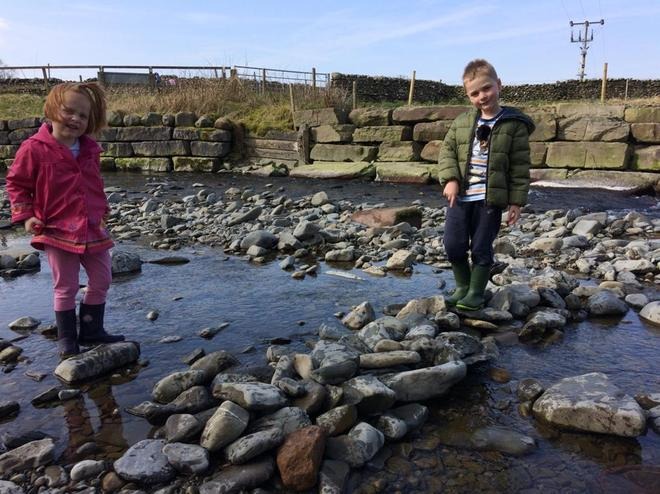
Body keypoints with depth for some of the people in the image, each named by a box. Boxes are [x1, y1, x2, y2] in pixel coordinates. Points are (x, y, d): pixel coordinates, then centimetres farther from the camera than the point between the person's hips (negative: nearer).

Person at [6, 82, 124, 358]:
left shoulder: (90, 149, 6)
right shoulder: (35, 149, -10)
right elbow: (15, 182, -2)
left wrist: (102, 211, 15)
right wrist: (25, 215, -9)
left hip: (93, 229, 6)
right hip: (57, 231, -5)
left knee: (101, 280, 11)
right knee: (66, 287, 3)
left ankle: (91, 330, 27)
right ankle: (67, 339, 20)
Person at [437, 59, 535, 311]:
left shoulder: (514, 125, -4)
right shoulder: (461, 122, 5)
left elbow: (520, 167, -3)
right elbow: (447, 151, 7)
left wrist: (516, 201, -6)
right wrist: (450, 179, -9)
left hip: (490, 199, -3)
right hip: (460, 196, 3)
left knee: (481, 248, 5)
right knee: (454, 245, 5)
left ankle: (476, 292, 22)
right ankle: (463, 286, 27)